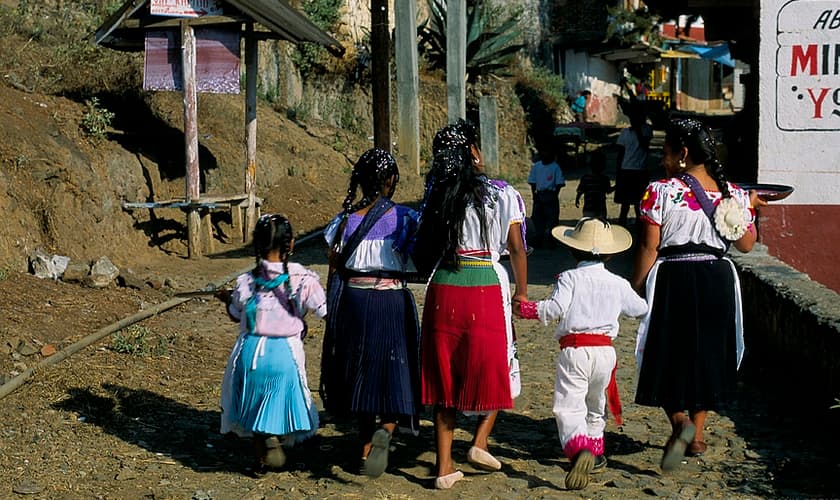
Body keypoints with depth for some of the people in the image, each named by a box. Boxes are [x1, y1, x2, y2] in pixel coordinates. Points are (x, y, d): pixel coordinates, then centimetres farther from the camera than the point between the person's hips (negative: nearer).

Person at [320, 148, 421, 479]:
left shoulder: (345, 221, 0)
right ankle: (384, 431, -20)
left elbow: (334, 273, 4)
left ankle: (366, 449, 25)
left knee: (360, 375, 17)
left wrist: (333, 314, 13)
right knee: (393, 375, 8)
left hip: (352, 302, 3)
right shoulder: (405, 219, -5)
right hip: (392, 303, -2)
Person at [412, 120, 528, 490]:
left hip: (443, 292, 3)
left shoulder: (438, 195, 4)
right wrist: (522, 292, 9)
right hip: (487, 290, -3)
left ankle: (444, 466, 12)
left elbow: (424, 250, 4)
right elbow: (517, 248, -2)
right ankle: (480, 442, 7)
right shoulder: (502, 195, -4)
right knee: (494, 367, 19)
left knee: (445, 375, 10)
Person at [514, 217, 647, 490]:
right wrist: (641, 302, 47)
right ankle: (595, 452, 38)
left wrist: (526, 309, -4)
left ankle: (580, 450, -36)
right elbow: (639, 309, 24)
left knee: (569, 408, -12)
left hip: (574, 350, -5)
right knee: (595, 405, 26)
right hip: (605, 351, 5)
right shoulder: (618, 283, 11)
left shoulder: (569, 277, -2)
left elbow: (556, 308, -16)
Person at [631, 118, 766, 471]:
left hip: (673, 279, -4)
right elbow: (746, 245, 9)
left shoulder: (660, 191, -9)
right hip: (718, 280, 4)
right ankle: (696, 436, 23)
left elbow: (649, 248, -11)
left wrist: (634, 288, -3)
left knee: (667, 354, 7)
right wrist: (750, 207, 24)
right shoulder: (733, 193, 2)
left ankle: (679, 421, -18)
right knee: (707, 353, 17)